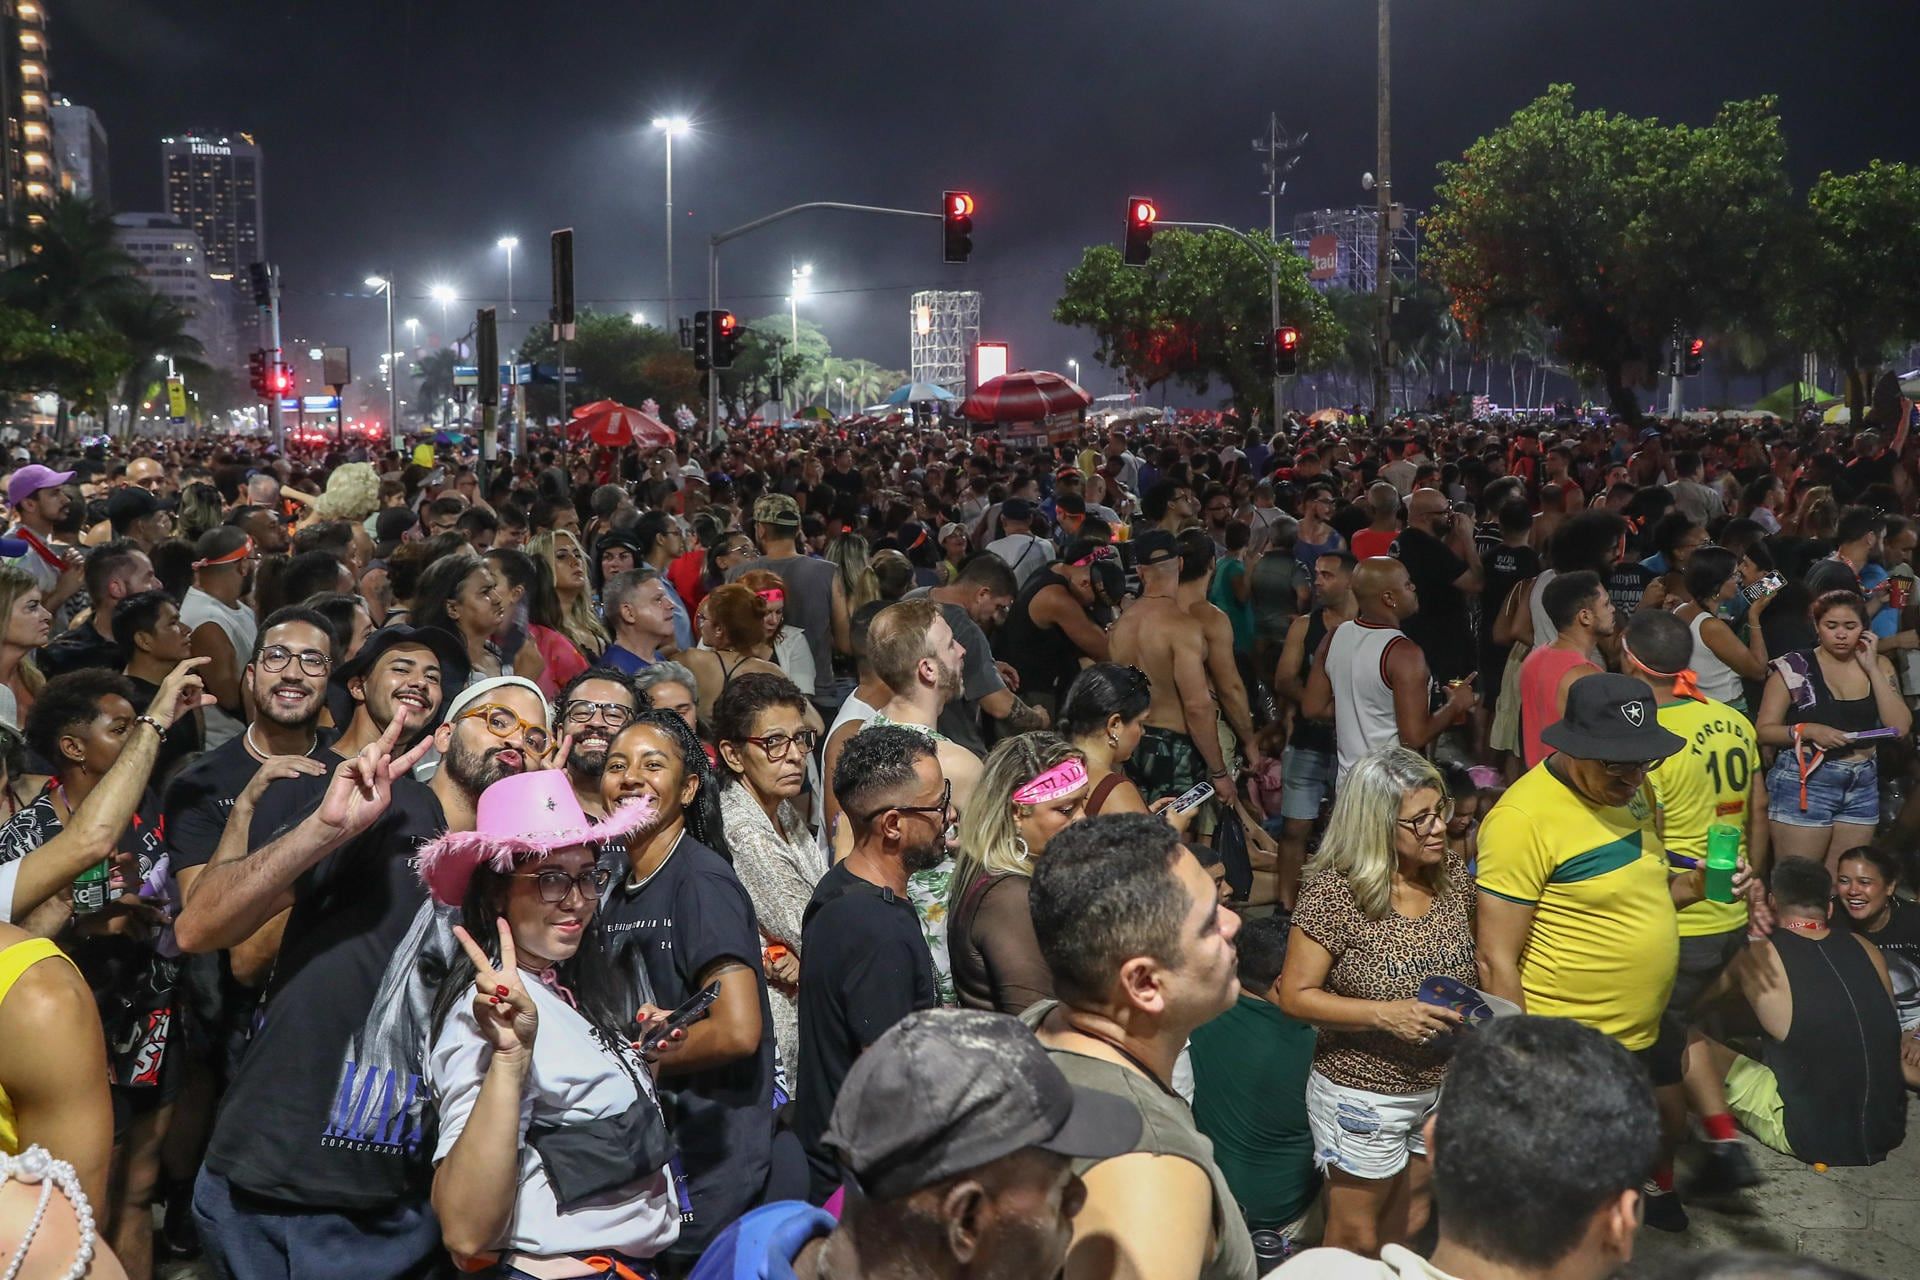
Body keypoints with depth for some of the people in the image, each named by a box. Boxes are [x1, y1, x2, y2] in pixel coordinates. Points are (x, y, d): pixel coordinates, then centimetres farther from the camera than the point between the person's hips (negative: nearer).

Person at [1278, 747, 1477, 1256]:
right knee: (1356, 1238, 14)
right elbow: (1295, 995, -19)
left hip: (1442, 1085, 5)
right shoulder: (1334, 893, -23)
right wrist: (1386, 1014, -28)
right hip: (1363, 1096, -5)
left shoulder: (1453, 875, -5)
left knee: (1409, 1223, 23)